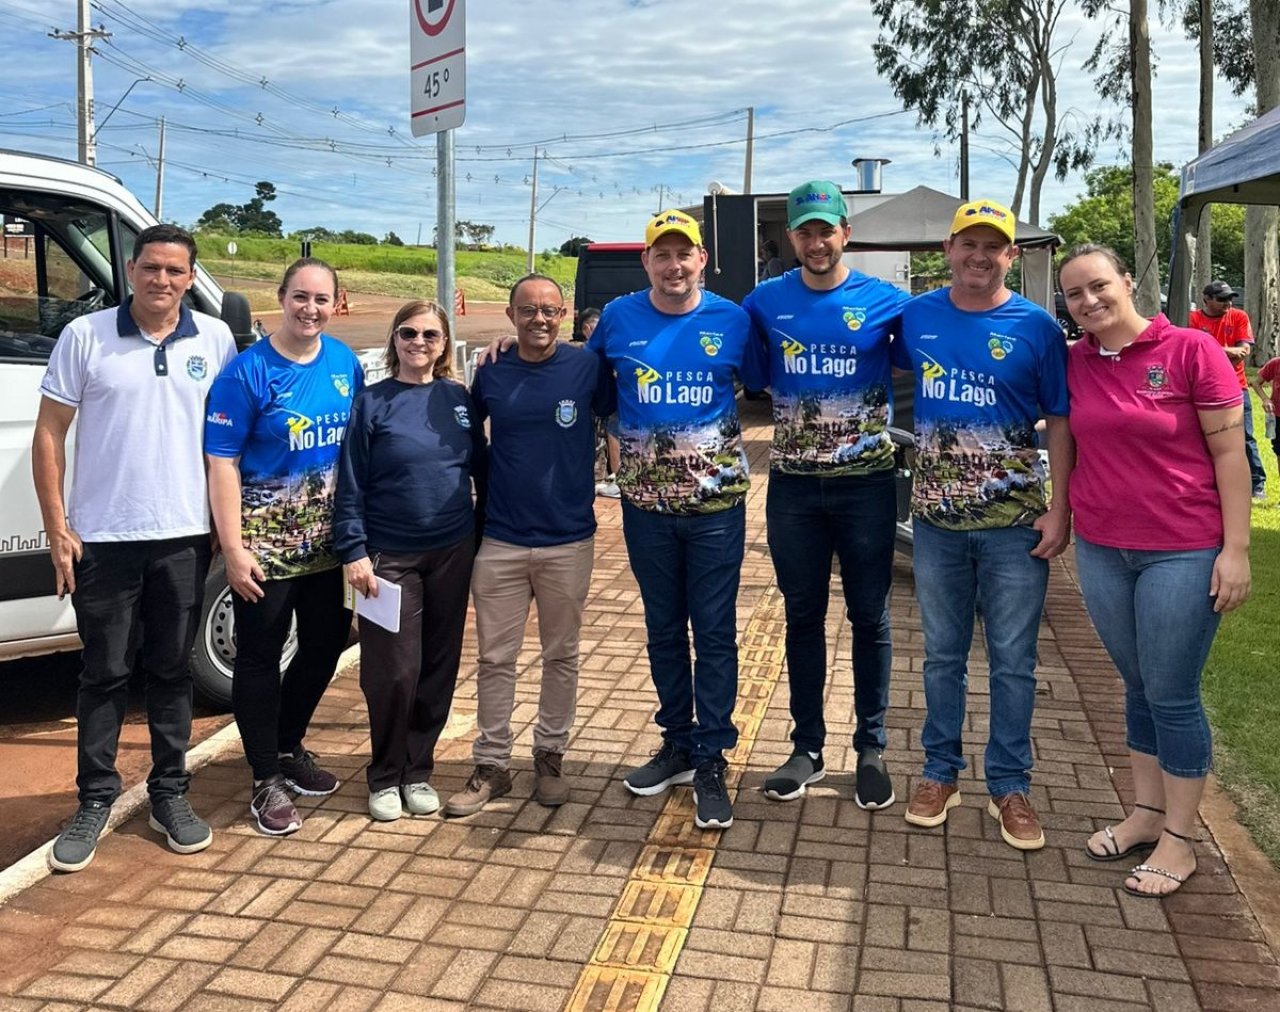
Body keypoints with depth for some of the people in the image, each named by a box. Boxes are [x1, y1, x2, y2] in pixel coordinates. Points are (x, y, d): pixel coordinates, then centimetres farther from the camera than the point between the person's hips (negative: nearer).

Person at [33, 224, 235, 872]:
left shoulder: (215, 340, 3)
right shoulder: (85, 336, -2)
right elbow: (50, 433, 0)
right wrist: (57, 527, -5)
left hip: (184, 537, 2)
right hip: (102, 538, -1)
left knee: (172, 669, 11)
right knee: (104, 673, 7)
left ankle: (170, 794, 24)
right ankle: (95, 801, 21)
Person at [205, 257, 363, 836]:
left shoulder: (345, 363, 3)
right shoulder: (247, 372, -12)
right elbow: (221, 464, -13)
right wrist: (234, 549, -17)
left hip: (326, 543, 6)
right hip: (265, 545, -6)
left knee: (324, 647, 16)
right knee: (260, 659, 5)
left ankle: (289, 748, 38)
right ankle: (266, 780, 20)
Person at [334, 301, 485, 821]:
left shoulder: (459, 399, 6)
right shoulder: (371, 402, -3)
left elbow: (482, 467, 11)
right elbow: (350, 486, -4)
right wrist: (353, 551, -10)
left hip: (452, 553, 3)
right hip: (390, 557, -3)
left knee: (439, 666, 8)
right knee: (394, 672, -2)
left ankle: (418, 771, 25)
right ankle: (385, 777, 18)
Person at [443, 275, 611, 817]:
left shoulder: (587, 367, -4)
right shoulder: (490, 374, 3)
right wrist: (485, 484, 8)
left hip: (568, 541, -1)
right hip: (500, 541, 1)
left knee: (561, 655, 12)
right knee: (495, 659, 7)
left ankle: (550, 756, 28)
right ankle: (491, 765, 20)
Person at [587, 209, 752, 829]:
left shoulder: (731, 321, -2)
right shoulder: (618, 318, 1)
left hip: (716, 501, -2)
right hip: (646, 502, 2)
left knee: (715, 634, 2)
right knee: (663, 630, 13)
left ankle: (711, 762, 13)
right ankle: (678, 744, 28)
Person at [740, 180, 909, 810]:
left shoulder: (886, 302, -2)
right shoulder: (764, 303, 3)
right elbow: (749, 379, 11)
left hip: (867, 483, -1)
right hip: (793, 484, 2)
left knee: (870, 619, 7)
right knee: (802, 617, 10)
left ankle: (871, 750, 22)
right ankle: (807, 748, 24)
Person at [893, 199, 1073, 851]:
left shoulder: (1036, 327, -4)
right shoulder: (915, 316, 2)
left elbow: (1059, 423, -2)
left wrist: (1059, 510, -9)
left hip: (1015, 523, -2)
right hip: (937, 519, 2)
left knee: (1012, 661, 7)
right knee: (942, 654, 13)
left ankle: (1010, 786, 22)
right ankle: (940, 772, 28)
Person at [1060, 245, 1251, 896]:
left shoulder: (1190, 350, -10)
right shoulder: (1074, 364, 3)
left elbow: (1230, 453, -9)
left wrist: (1236, 548, -12)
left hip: (1182, 552, -4)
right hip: (1101, 550, 4)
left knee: (1172, 695, 3)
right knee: (1137, 688, 16)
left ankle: (1179, 839, 19)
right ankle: (1146, 812, 32)